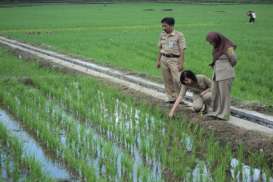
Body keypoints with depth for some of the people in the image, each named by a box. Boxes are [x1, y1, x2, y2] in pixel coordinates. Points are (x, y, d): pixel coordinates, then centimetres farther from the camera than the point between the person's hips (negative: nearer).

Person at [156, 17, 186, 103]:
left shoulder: (179, 35, -7)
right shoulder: (162, 35, 10)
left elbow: (182, 51, -9)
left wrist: (181, 63, -14)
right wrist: (158, 60, 13)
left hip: (174, 59, -5)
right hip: (164, 59, 5)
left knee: (177, 80, -13)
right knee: (167, 80, 6)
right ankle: (171, 98, 14)